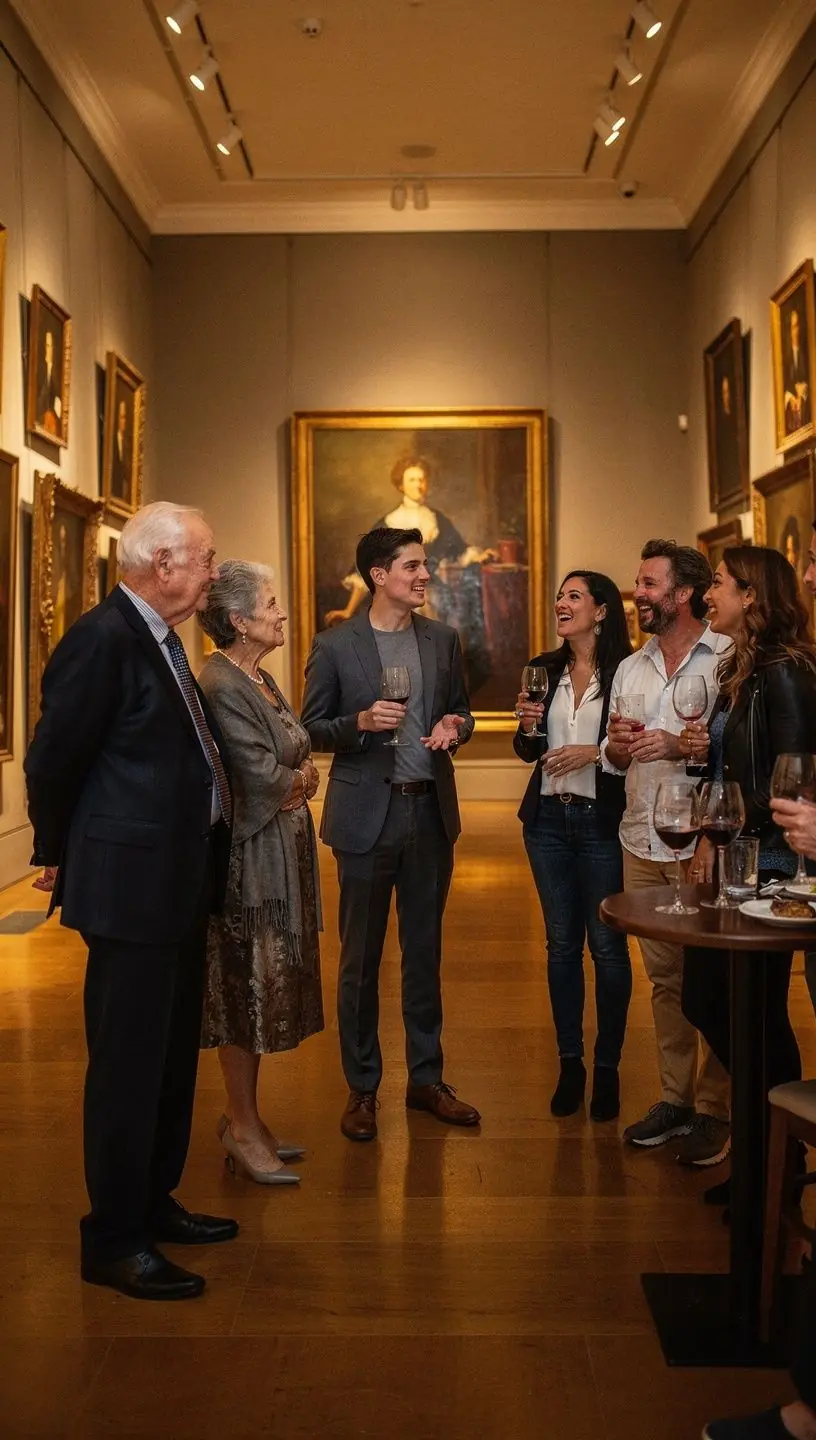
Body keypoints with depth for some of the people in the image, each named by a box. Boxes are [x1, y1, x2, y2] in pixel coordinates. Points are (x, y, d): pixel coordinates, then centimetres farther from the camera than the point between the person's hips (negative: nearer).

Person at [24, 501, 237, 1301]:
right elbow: (52, 761, -14)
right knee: (128, 1061, 1)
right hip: (130, 887, -10)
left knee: (172, 1054, 18)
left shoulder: (158, 638, 11)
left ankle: (153, 1204, 34)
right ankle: (113, 1241, 15)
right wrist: (59, 856, -1)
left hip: (178, 882, 10)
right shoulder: (103, 639, -18)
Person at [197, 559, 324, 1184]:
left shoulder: (259, 678, 12)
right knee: (247, 989, 2)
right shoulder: (221, 686, -19)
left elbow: (300, 769, 14)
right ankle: (243, 1128, 15)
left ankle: (246, 1120, 26)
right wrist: (302, 780, -2)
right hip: (253, 857, -10)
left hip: (283, 853, 10)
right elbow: (265, 777, -21)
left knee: (263, 988, 15)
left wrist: (293, 780, -7)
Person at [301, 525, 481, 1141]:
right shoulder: (335, 646, -4)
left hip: (431, 812, 4)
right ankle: (362, 1087, 19)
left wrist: (455, 727, -7)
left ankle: (426, 1078, 26)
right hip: (367, 814, -3)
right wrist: (361, 722, -18)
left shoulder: (443, 640, 7)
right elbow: (312, 729, 0)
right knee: (361, 957, 6)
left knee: (425, 951, 13)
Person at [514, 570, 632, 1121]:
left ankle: (608, 1066, 17)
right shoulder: (544, 670, 8)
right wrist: (528, 727, -6)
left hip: (603, 822, -4)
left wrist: (596, 752, -19)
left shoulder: (628, 672, -7)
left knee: (607, 945, 2)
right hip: (549, 819, 5)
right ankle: (570, 1062, 22)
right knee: (561, 943, 11)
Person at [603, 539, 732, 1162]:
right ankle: (675, 1098, 22)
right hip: (642, 842, 6)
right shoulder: (630, 667, 15)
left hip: (701, 845, -6)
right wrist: (619, 745, -4)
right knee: (664, 977, 12)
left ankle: (714, 1111, 10)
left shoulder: (729, 660, -6)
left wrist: (680, 746, -22)